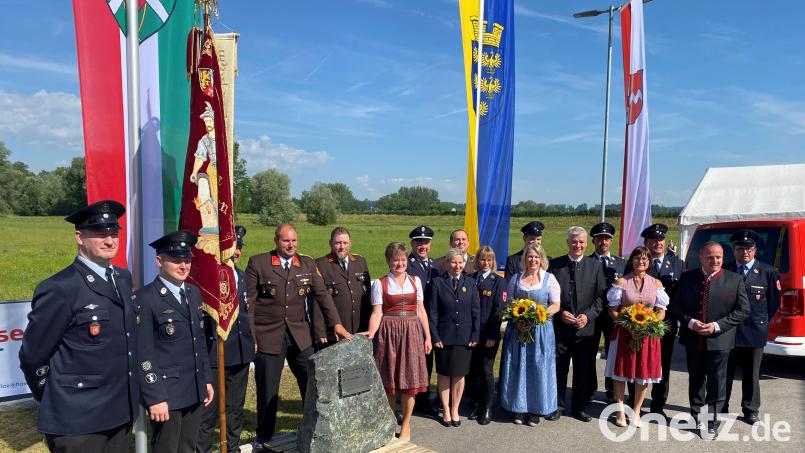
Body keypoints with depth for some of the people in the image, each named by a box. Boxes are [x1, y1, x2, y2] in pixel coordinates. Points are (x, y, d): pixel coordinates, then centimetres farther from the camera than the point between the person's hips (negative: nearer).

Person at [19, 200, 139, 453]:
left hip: (121, 413, 7)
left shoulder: (123, 278, 7)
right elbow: (32, 356, -10)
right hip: (77, 422, -6)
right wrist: (58, 402, 2)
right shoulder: (59, 289, -16)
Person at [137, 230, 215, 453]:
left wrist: (207, 379, 13)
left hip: (195, 391, 7)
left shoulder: (194, 292, 9)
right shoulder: (145, 298, -13)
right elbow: (144, 355, -15)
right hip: (165, 394, -6)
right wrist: (154, 398, -16)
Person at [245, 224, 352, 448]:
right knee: (267, 390, 8)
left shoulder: (308, 264, 5)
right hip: (268, 335, -2)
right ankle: (263, 438, 28)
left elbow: (322, 294, 2)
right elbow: (249, 301, -3)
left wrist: (336, 323, -8)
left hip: (300, 335, 3)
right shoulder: (258, 263, -3)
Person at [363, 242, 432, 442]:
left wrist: (427, 336, 5)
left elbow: (421, 311, 9)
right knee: (389, 381, 5)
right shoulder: (380, 283, 0)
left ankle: (406, 425, 18)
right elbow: (377, 313, -5)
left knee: (410, 381, 3)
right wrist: (371, 333, -21)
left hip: (412, 333, 2)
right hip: (388, 334, -2)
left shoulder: (415, 281, 9)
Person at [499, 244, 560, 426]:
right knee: (517, 368, 5)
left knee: (538, 368, 1)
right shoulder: (516, 278, 8)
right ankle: (519, 408, 15)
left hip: (541, 330, -2)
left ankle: (536, 410, 13)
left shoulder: (549, 278, 1)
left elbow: (555, 306, -3)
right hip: (517, 328, 2)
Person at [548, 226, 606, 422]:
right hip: (559, 326, -1)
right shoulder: (555, 265, 1)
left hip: (586, 328, 1)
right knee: (558, 369, 7)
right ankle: (557, 405, 21)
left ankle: (580, 407, 25)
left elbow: (601, 296, 3)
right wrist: (560, 313, -10)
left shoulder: (595, 266, 4)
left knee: (583, 370, 10)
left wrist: (588, 315, -10)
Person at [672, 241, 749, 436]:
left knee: (716, 383, 4)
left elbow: (743, 310, -5)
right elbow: (675, 304, 3)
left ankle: (712, 422, 17)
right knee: (695, 380, 16)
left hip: (719, 339, -2)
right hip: (693, 339, 2)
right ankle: (695, 416, 32)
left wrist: (716, 326, -14)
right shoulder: (687, 277, 0)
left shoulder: (734, 279, -5)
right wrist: (690, 322, -13)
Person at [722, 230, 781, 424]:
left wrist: (762, 321, 9)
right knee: (725, 372, 7)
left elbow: (774, 301, 8)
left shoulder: (768, 272, 0)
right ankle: (720, 408, 19)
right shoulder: (724, 271, 0)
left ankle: (750, 410, 24)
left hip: (754, 332, 0)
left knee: (751, 374, 11)